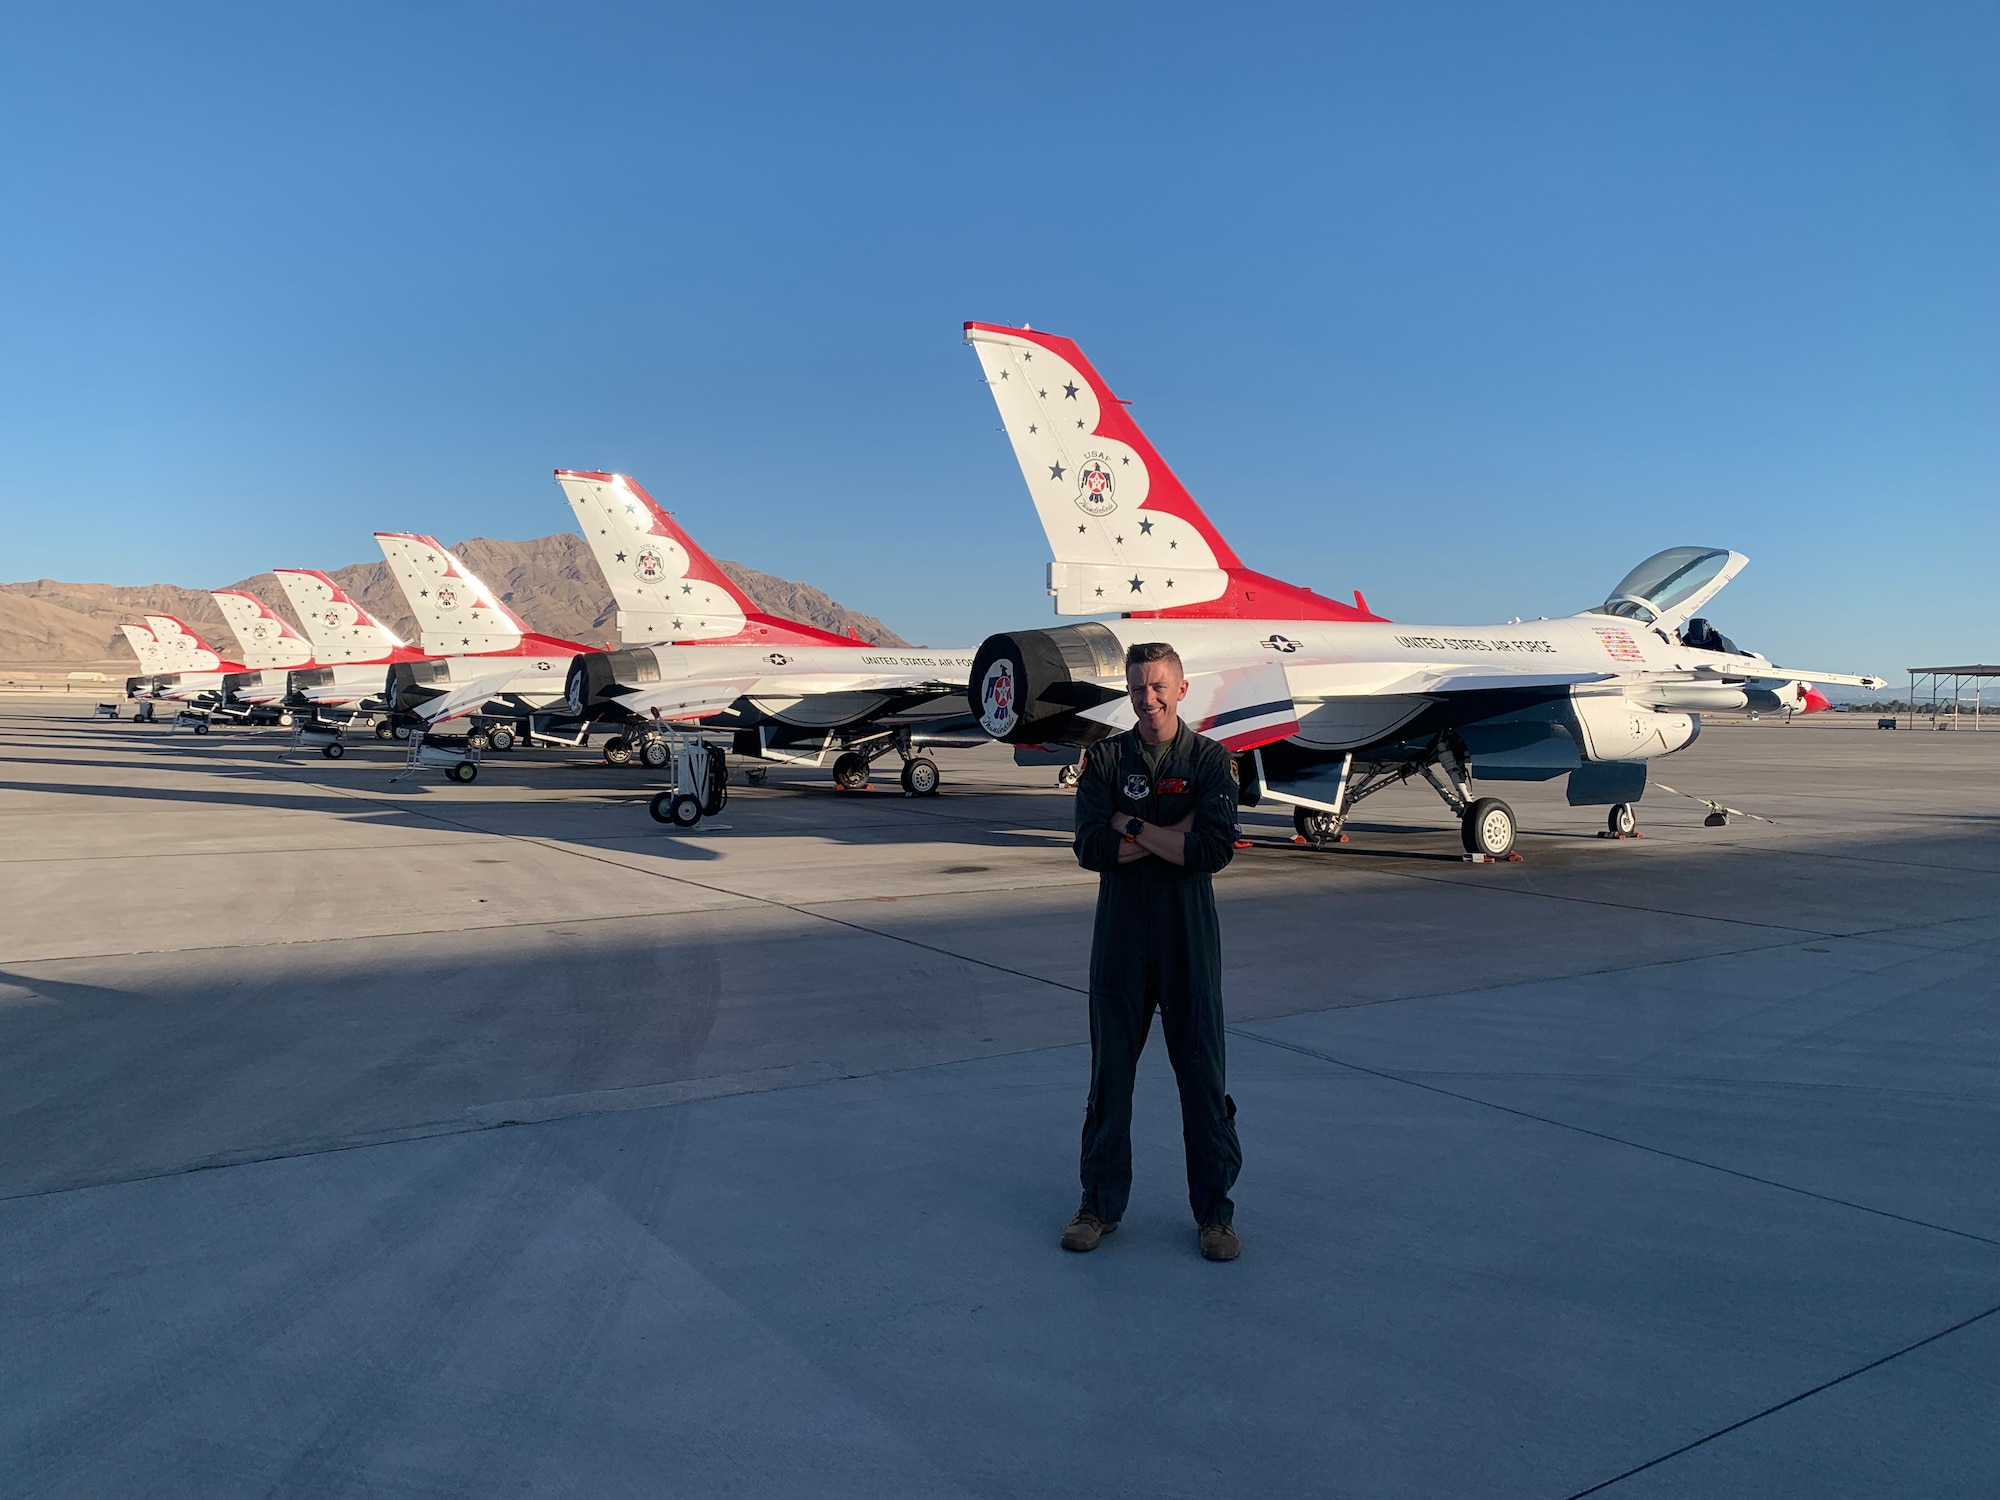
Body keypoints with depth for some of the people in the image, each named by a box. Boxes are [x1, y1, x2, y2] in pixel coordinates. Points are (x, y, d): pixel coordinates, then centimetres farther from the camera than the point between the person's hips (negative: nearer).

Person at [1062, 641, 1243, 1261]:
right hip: (1121, 932, 1)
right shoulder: (1105, 758, 5)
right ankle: (1101, 1202, 23)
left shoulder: (1209, 759, 0)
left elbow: (1215, 850, -13)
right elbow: (1091, 848, -8)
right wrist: (1173, 834, -12)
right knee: (1110, 1069, 8)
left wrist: (1132, 827, -11)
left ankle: (1214, 1210, 19)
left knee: (1202, 1071, 5)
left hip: (1190, 936, -1)